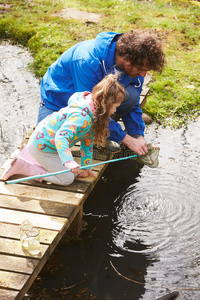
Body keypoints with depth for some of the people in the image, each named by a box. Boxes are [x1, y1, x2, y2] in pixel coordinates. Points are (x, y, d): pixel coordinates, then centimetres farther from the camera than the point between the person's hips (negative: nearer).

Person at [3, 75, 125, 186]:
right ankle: (22, 166, -4)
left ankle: (28, 154, 20)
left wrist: (86, 166, 13)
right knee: (67, 179, -6)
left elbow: (87, 141, 9)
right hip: (41, 146, -10)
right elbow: (61, 137, -41)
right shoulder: (82, 116, -32)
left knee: (73, 170, 17)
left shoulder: (92, 113, 1)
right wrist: (69, 161, -52)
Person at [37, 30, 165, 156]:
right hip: (59, 97, -4)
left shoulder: (133, 66, -18)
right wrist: (126, 139, -32)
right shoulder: (88, 61, -39)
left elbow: (133, 105, -4)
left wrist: (139, 136, -17)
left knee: (131, 94, -26)